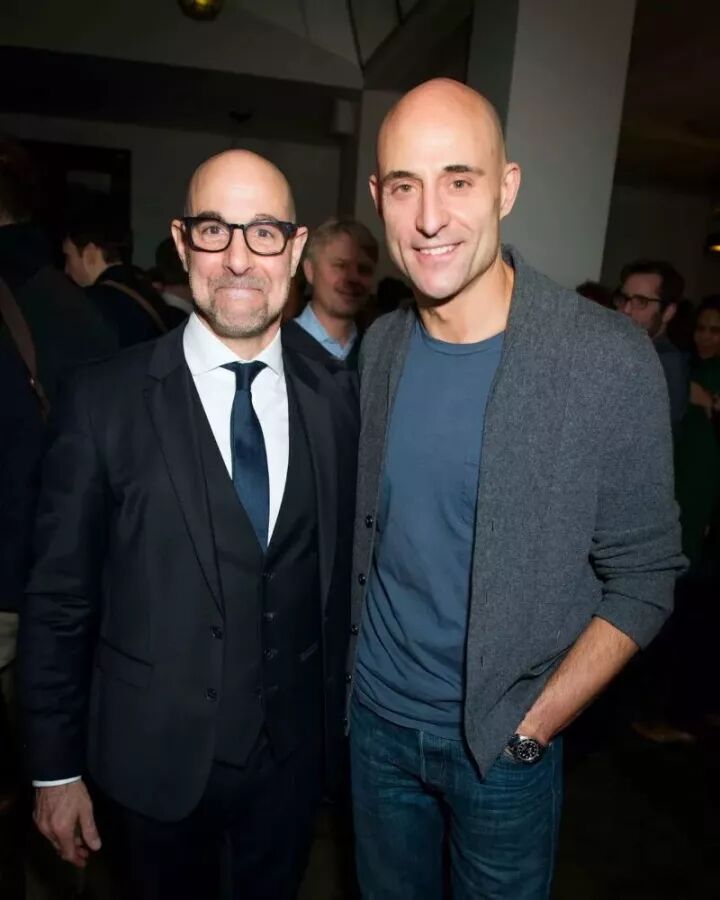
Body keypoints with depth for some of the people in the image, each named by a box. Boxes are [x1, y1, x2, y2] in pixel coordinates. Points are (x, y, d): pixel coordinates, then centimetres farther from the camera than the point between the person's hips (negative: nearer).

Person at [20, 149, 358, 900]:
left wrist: (344, 708, 4)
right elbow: (58, 600, -8)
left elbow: (347, 567, 0)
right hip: (156, 753, -2)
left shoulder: (338, 395, -7)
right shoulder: (105, 401, -14)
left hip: (296, 748, 2)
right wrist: (55, 770, -3)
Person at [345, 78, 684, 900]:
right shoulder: (380, 346, -5)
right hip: (376, 714, 4)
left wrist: (535, 724, -14)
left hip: (503, 739, -3)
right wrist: (357, 667, 1)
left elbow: (642, 581, -12)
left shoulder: (611, 361, -19)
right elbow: (368, 524, 4)